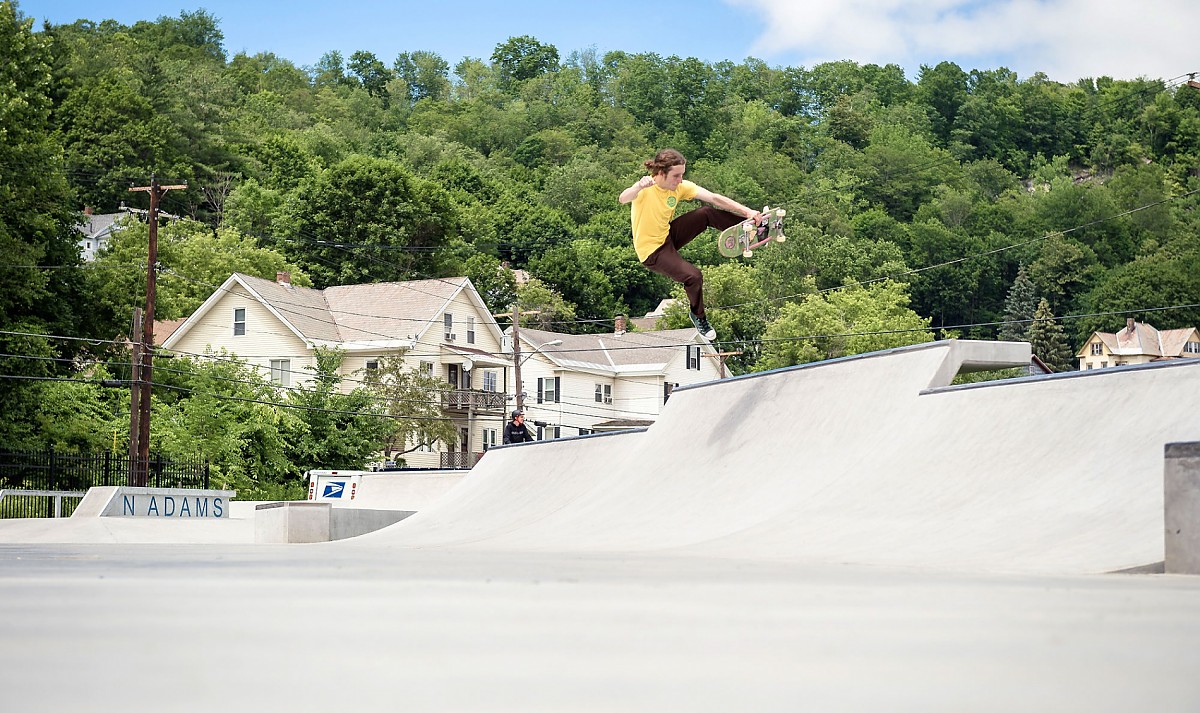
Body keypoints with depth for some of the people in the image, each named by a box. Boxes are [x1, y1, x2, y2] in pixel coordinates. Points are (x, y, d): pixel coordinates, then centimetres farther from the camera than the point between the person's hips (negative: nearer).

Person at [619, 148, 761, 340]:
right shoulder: (646, 188, -26)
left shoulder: (680, 187, -9)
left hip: (668, 235, 6)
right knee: (693, 276, -21)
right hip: (652, 250, -6)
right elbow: (623, 199, -47)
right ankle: (698, 316, 6)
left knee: (708, 213, -10)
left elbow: (714, 198, -15)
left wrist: (747, 212, -25)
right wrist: (639, 187, -70)